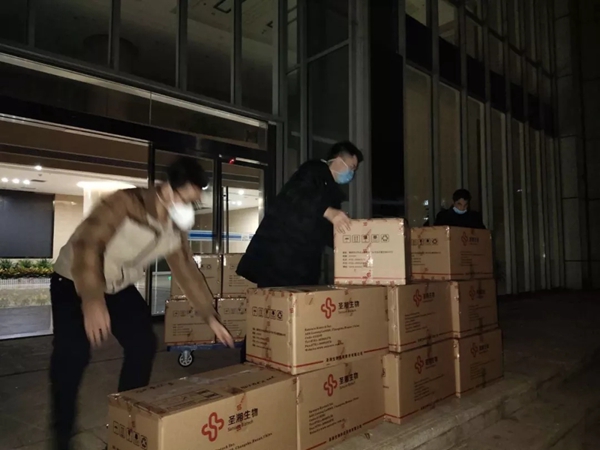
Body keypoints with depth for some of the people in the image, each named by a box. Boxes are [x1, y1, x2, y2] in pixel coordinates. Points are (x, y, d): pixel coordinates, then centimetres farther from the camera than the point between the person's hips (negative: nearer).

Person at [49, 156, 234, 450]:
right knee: (72, 353, -16)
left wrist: (211, 318, -2)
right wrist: (92, 300, -49)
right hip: (74, 283, -6)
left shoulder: (175, 232, -9)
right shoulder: (124, 203, -30)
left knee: (143, 345, -2)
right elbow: (87, 244, -38)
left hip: (119, 288, 6)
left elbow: (188, 272, -2)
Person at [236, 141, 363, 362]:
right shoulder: (315, 170, -4)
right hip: (277, 256, -9)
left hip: (301, 264, 9)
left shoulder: (330, 191, 22)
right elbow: (296, 196, -26)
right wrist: (329, 212, -37)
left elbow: (326, 233, 20)